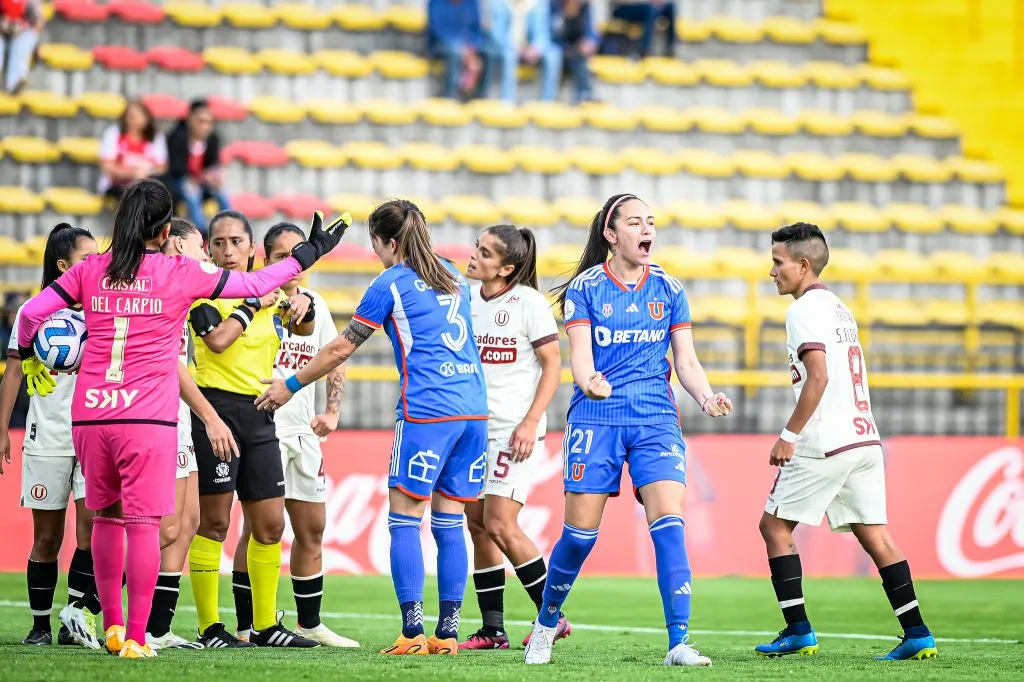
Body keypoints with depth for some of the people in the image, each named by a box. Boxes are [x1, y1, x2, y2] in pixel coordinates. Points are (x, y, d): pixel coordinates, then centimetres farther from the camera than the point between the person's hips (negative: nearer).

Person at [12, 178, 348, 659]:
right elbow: (254, 284, 6)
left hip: (89, 416, 4)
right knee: (143, 524, -3)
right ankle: (135, 638, -7)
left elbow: (30, 313, 6)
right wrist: (308, 254, 19)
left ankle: (112, 626, 23)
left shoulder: (90, 271, 7)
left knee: (106, 517, 18)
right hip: (147, 418, -4)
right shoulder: (181, 274, -1)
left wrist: (29, 357, 26)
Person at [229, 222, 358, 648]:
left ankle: (309, 624, 20)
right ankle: (246, 626, -2)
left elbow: (335, 363, 19)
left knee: (312, 530, 10)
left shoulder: (314, 304, 12)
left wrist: (332, 411, 5)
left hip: (303, 432, 7)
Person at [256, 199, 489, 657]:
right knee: (449, 523, 7)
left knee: (405, 521, -2)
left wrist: (290, 386, 17)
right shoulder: (452, 277, 18)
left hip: (425, 411, -6)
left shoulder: (391, 284, 0)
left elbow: (341, 349, 5)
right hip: (474, 409, 6)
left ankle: (413, 632, -10)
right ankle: (448, 633, 3)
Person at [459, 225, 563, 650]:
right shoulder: (467, 300, 8)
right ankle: (492, 631, 9)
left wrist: (530, 422, -15)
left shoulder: (528, 302, -8)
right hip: (474, 425, 7)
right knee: (478, 527, 4)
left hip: (514, 429, -7)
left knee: (500, 526, -12)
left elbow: (552, 365, -7)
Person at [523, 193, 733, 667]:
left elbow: (686, 362, 9)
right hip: (596, 419, -2)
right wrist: (589, 382, -30)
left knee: (669, 524, -15)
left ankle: (679, 643, -16)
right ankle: (546, 623, 24)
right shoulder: (586, 287, 0)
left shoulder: (668, 290, 8)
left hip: (656, 420, 2)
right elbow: (580, 356, -7)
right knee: (580, 533, -1)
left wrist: (707, 398, -10)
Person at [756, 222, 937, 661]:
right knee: (873, 535, 6)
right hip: (864, 439, 9)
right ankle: (917, 635, -1)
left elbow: (819, 377, -18)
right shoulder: (839, 308, 20)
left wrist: (789, 436, -16)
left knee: (774, 526, 3)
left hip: (826, 444, -9)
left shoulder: (805, 310, -9)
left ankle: (798, 632, 0)